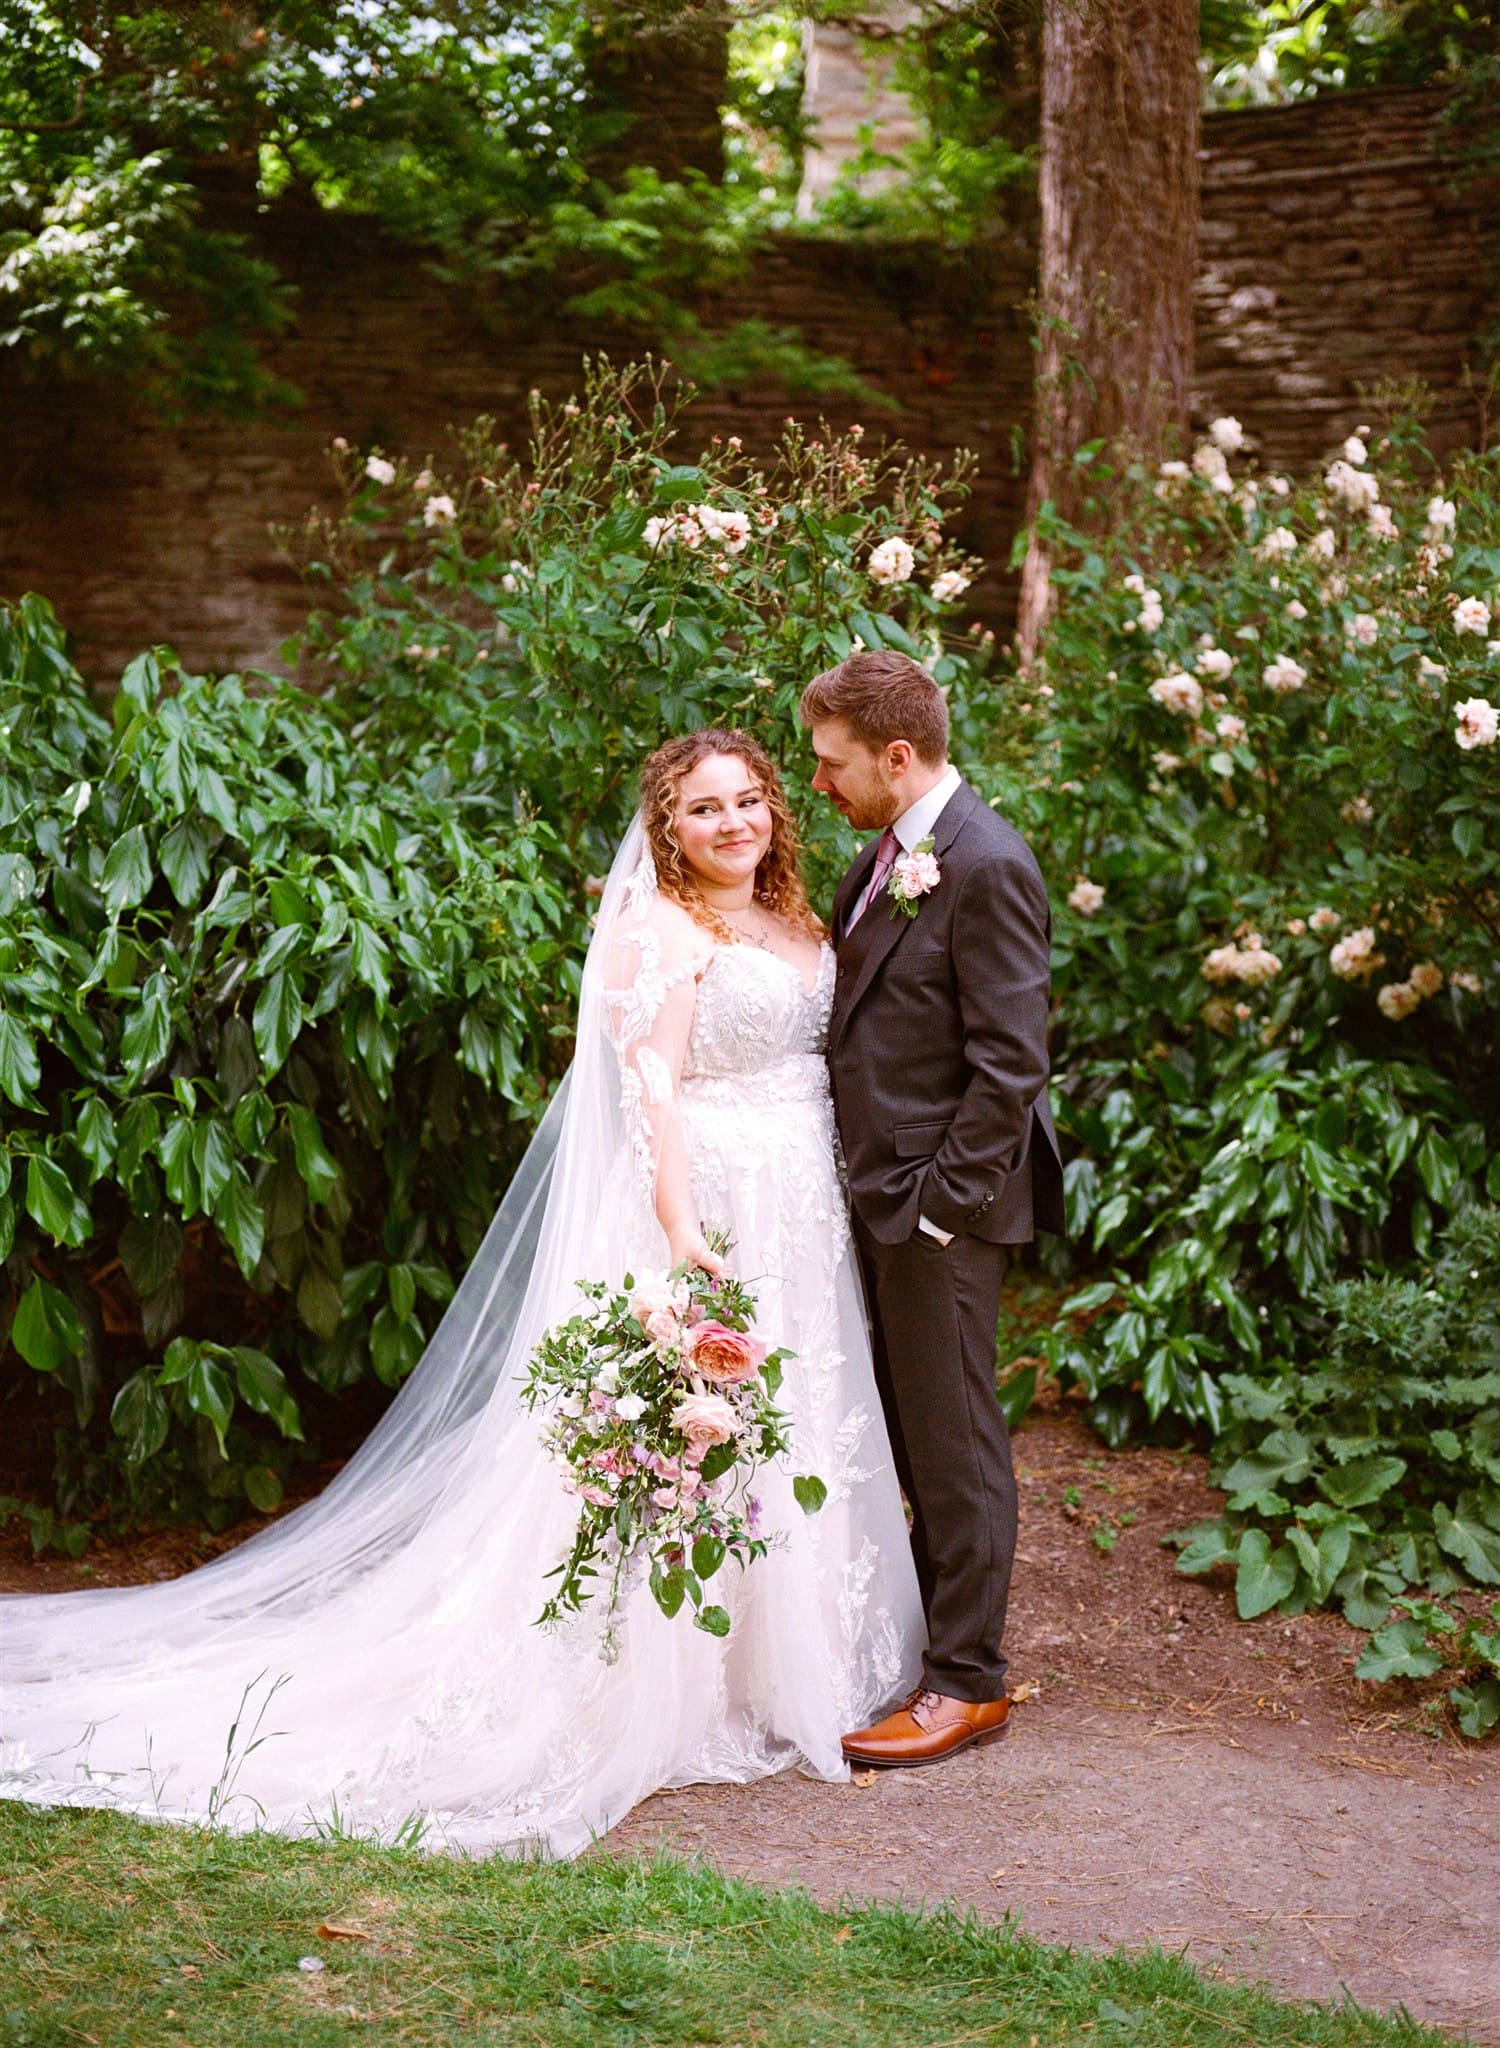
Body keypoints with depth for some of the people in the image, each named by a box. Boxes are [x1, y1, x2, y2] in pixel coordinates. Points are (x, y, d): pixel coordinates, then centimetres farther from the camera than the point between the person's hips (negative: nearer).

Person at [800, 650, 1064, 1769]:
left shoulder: (987, 867, -17)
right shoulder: (886, 858, 12)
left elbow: (1010, 1064, -18)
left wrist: (940, 1202, -18)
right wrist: (875, 1191, 11)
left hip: (941, 1201, -9)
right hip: (884, 1194, 9)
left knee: (955, 1441, 1)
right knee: (913, 1435, 18)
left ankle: (970, 1682, 11)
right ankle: (930, 1629, 31)